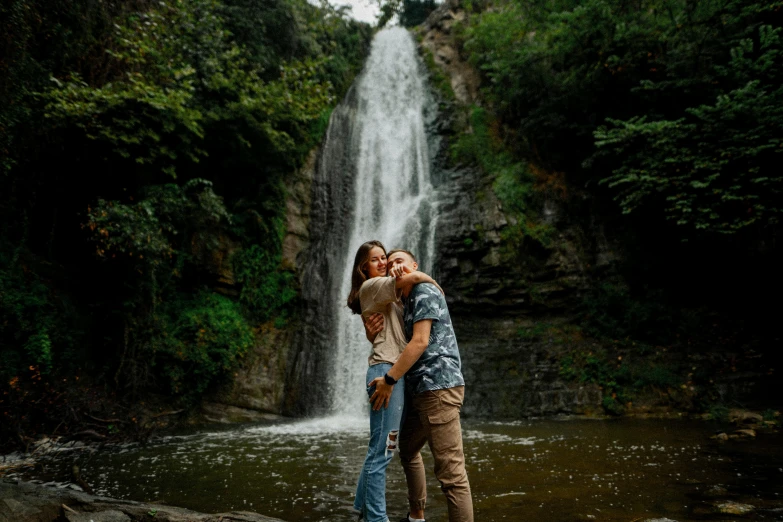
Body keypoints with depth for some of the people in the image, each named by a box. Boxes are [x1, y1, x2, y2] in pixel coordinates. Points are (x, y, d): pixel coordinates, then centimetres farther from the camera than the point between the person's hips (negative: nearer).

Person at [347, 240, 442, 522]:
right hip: (386, 371, -10)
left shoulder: (386, 292, 25)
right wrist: (434, 284, 1)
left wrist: (402, 283, -1)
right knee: (382, 449, -7)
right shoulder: (371, 286, -6)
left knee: (380, 447, 15)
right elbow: (414, 276, -16)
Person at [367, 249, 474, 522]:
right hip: (419, 389, 11)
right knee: (407, 449, 24)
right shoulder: (404, 303, 21)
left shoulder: (424, 291, -7)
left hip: (439, 387, -11)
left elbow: (420, 342, -17)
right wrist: (372, 332, 0)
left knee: (450, 470, -10)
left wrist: (389, 379, -14)